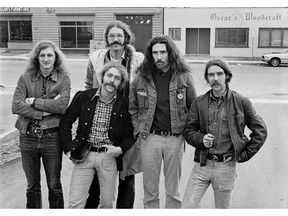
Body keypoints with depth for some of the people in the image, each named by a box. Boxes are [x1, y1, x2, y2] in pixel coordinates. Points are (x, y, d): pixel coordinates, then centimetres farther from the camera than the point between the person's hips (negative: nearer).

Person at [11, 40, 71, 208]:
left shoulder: (63, 79, -3)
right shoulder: (26, 77, 0)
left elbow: (62, 105, -17)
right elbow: (16, 106, -10)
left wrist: (34, 101, -14)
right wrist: (45, 110, -17)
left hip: (52, 137, -1)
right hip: (28, 137, 2)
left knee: (54, 185, 12)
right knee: (32, 186, 17)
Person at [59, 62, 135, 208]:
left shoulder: (124, 105, -1)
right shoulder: (83, 97, -1)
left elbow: (130, 135, 8)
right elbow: (65, 123, 6)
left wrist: (120, 149, -10)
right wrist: (69, 149, 0)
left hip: (109, 157, 1)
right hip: (84, 155, 0)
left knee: (107, 203, 11)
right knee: (75, 203, -1)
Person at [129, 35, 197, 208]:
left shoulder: (183, 76, -2)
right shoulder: (142, 77, 0)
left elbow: (193, 107, 4)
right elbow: (132, 108, 9)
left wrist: (185, 130, -2)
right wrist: (138, 130, 2)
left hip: (175, 138, 0)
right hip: (149, 138, 1)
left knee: (173, 190, 12)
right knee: (150, 190, 10)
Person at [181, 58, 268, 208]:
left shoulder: (241, 102, -3)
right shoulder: (199, 103, 3)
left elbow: (260, 130, 4)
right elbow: (188, 130, 8)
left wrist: (245, 154, -1)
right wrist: (201, 139, -12)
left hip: (226, 167, -1)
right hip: (202, 164, 1)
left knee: (222, 209, 14)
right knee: (186, 208, -1)